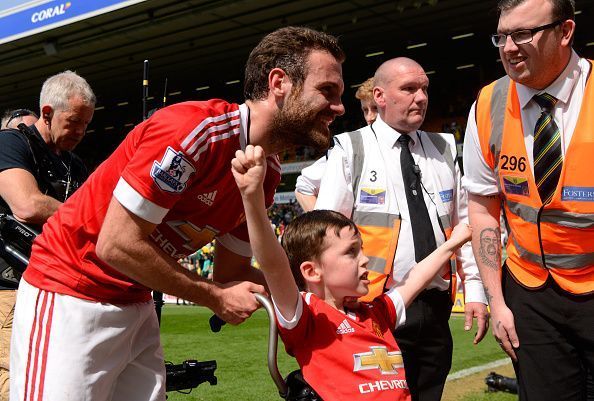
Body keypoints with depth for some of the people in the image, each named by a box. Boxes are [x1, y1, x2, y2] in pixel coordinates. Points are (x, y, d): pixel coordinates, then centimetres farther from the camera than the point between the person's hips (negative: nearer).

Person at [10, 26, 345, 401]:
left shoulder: (268, 174, 1)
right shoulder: (196, 129, -25)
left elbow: (232, 272, 9)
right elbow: (117, 244, -24)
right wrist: (215, 297, -15)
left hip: (136, 303, 8)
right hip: (70, 296, -7)